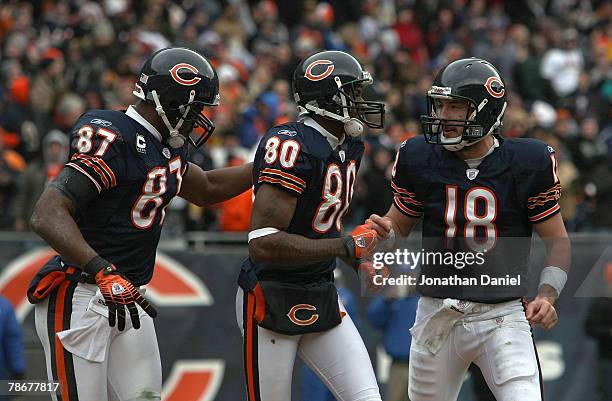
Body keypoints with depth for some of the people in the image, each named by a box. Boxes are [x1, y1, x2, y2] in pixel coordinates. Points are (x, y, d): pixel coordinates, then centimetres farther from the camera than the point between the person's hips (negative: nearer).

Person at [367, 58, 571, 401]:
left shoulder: (526, 162, -7)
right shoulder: (420, 158, 0)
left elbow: (558, 241, 1)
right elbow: (400, 224, 13)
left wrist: (547, 296, -14)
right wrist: (385, 230, -11)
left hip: (503, 317, -3)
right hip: (437, 316, 3)